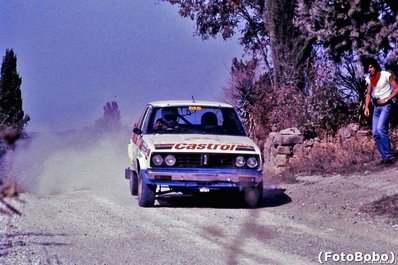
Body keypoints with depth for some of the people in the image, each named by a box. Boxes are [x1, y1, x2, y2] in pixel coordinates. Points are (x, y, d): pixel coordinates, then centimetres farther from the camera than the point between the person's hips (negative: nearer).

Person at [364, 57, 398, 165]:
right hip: (376, 107, 7)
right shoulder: (369, 79, 12)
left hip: (386, 105, -7)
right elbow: (369, 94, 18)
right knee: (375, 133, -1)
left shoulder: (386, 75, -7)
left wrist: (386, 100, -15)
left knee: (380, 128, -23)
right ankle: (385, 157, 3)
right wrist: (366, 107, 3)